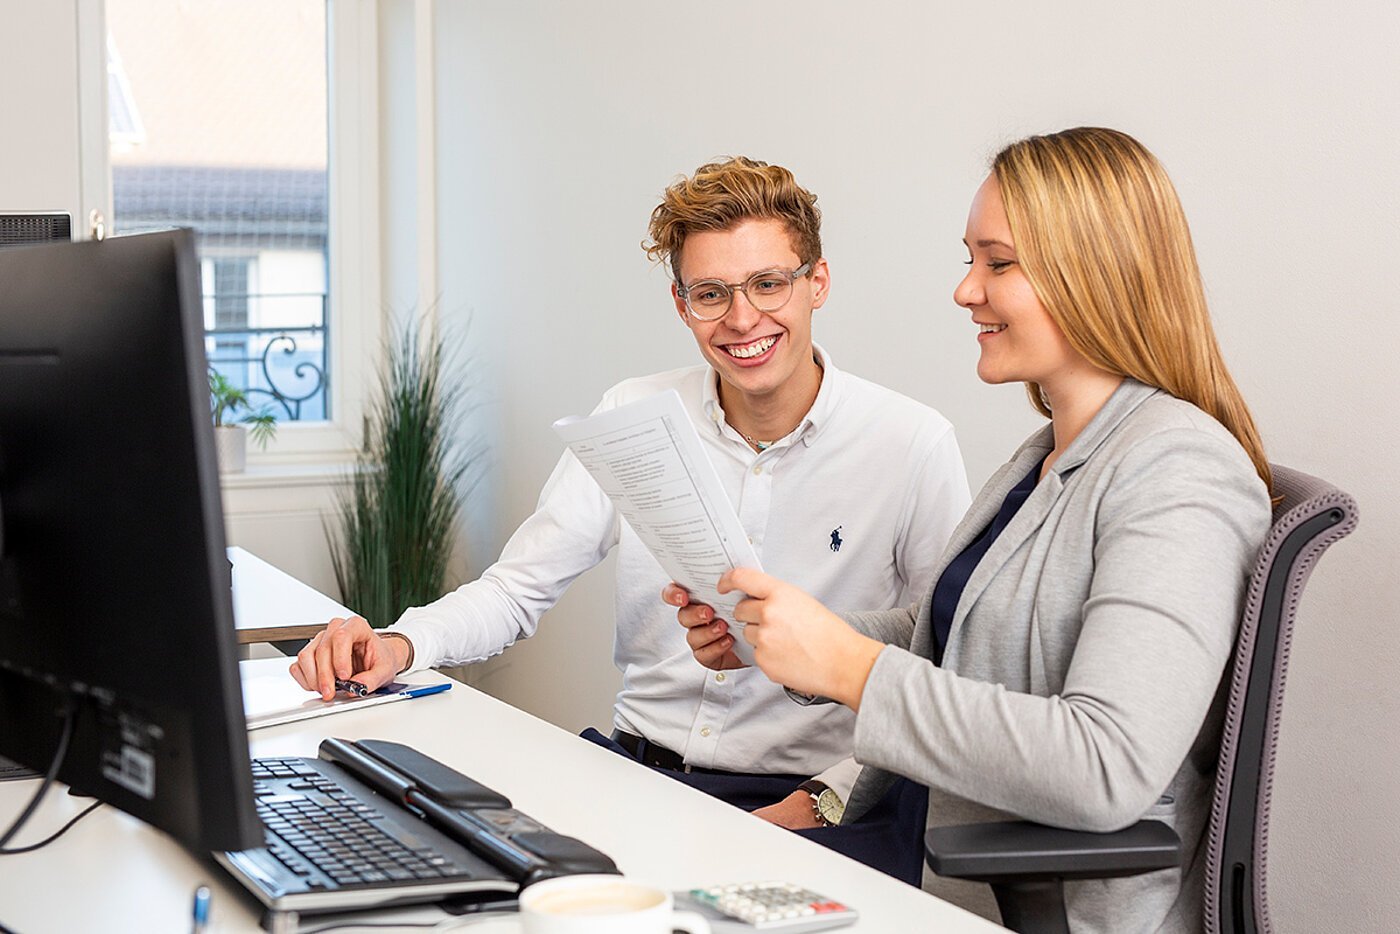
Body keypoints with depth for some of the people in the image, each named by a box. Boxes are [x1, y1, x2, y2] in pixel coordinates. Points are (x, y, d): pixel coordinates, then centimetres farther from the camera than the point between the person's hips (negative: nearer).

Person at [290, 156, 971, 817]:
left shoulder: (912, 445, -6)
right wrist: (400, 644, -14)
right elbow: (519, 587, 6)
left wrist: (826, 801, -16)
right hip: (634, 768, 3)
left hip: (793, 796, -2)